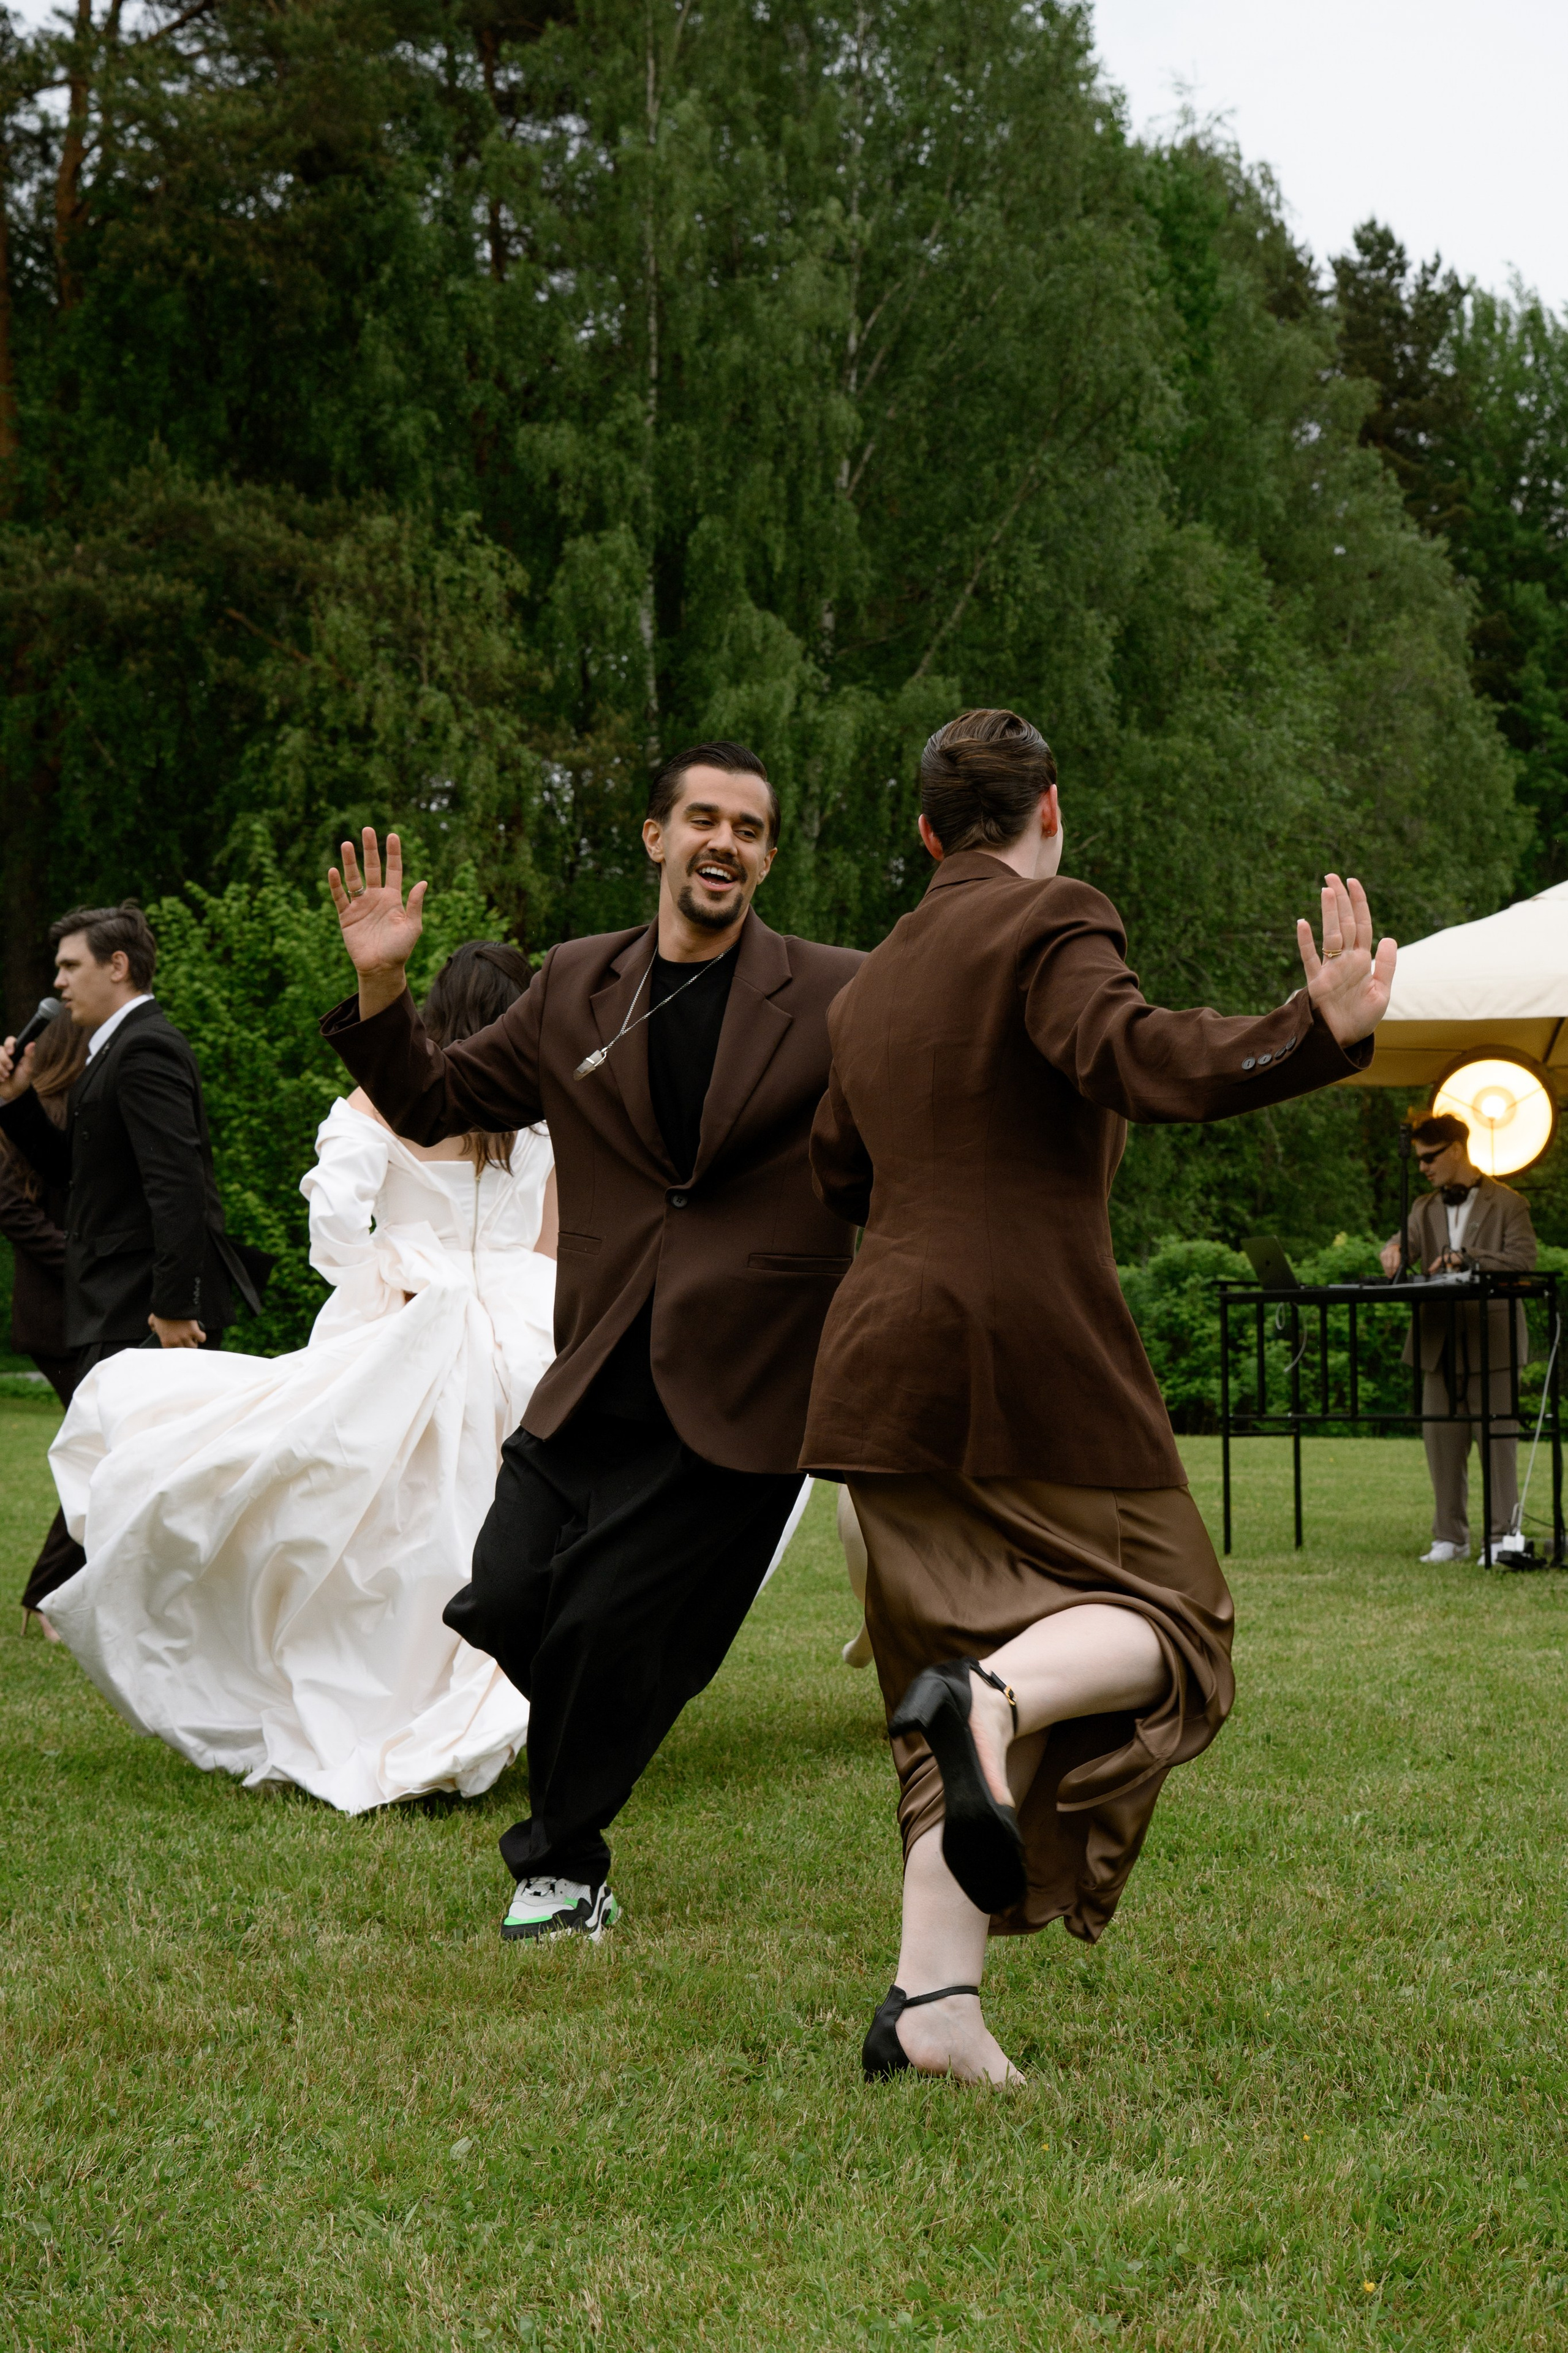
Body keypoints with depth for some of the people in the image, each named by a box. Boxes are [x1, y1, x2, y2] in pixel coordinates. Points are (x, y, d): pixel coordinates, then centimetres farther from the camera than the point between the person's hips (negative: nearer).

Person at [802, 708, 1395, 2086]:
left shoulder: (871, 984, 20)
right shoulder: (1051, 922, -4)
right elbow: (1131, 1054, -23)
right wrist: (1317, 1037, -31)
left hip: (888, 1373, 7)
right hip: (1031, 1352, -7)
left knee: (971, 1639, 9)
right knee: (1163, 1617, 6)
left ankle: (933, 2004, -3)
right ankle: (995, 1696, -27)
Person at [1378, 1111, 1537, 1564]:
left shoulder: (1507, 1204, 1)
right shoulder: (1424, 1209, 17)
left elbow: (1522, 1261, -10)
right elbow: (1405, 1243, 1)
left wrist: (1464, 1259, -18)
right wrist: (1394, 1250, -23)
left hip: (1491, 1338, -5)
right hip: (1441, 1344, 5)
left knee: (1498, 1438, -5)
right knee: (1442, 1442, 5)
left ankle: (1504, 1533, -1)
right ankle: (1450, 1538, 10)